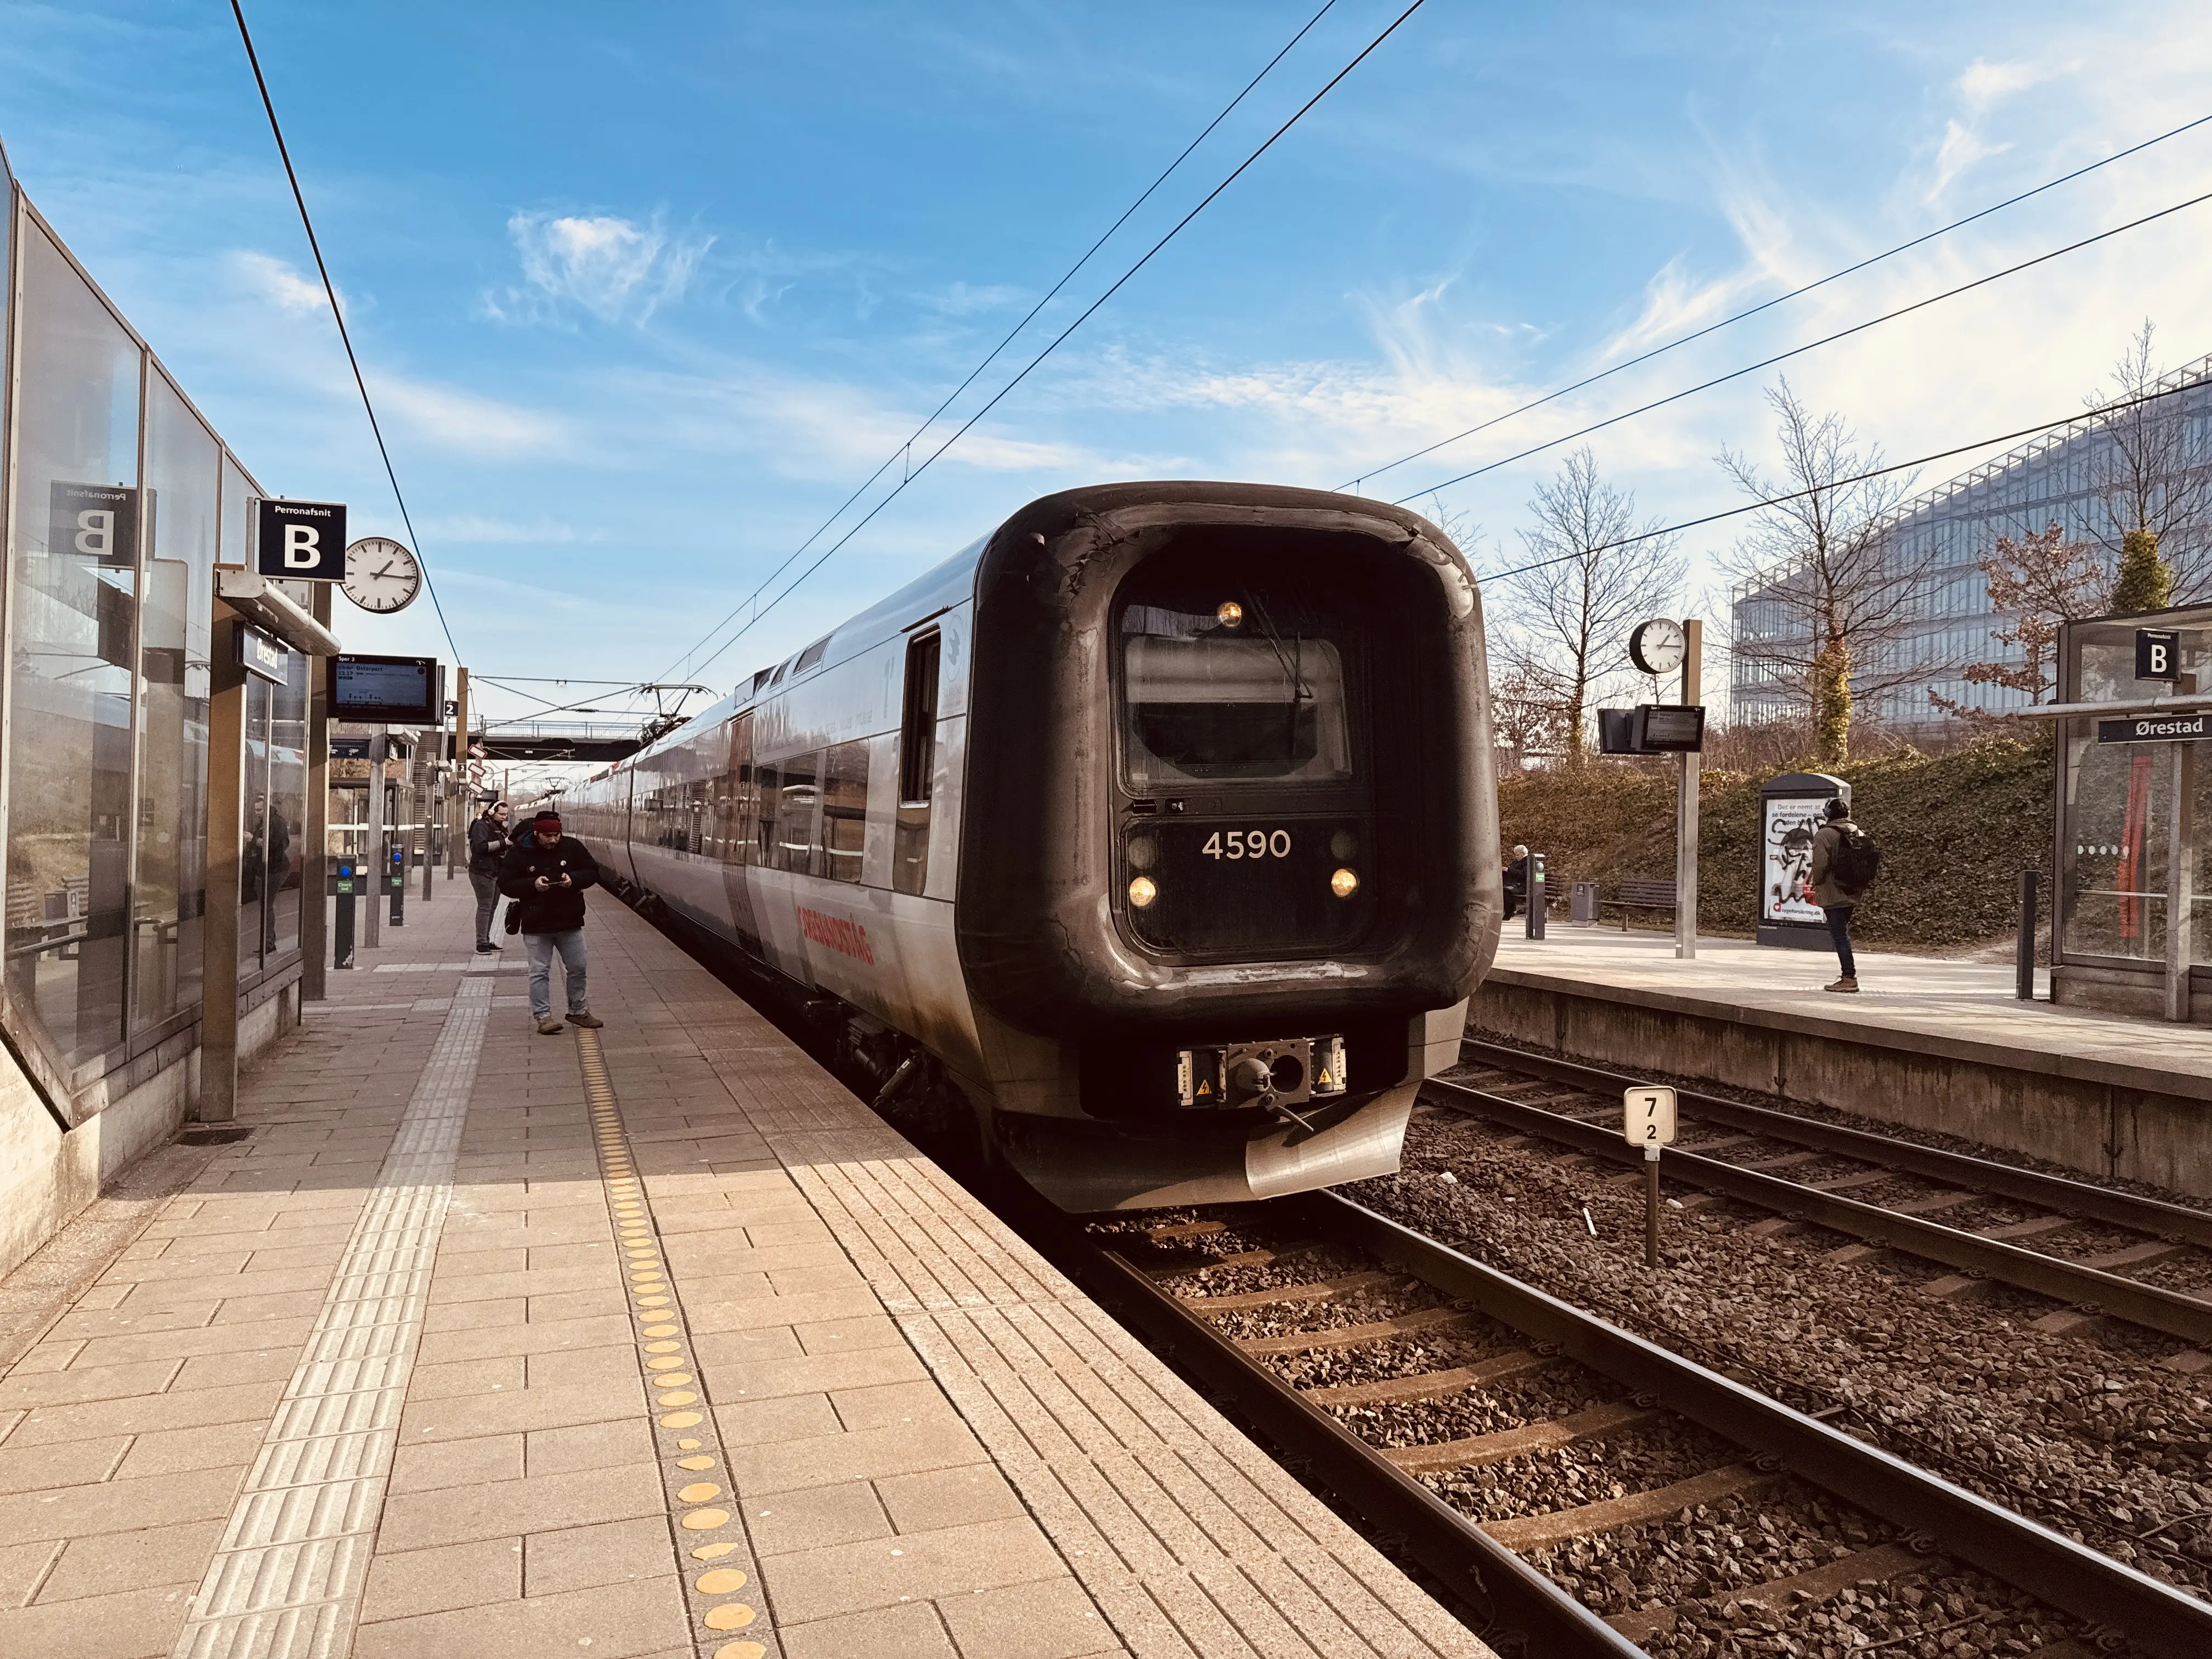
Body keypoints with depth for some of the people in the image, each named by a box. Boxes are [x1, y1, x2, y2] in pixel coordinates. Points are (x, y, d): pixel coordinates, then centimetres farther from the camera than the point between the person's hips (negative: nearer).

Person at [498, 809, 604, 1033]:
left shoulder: (572, 847, 0)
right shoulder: (518, 853, -6)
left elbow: (593, 872, 6)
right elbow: (505, 885, -5)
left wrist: (574, 879, -15)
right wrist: (533, 884, -20)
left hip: (570, 922, 3)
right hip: (536, 926, -3)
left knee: (577, 968, 10)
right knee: (540, 971, 0)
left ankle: (578, 1012, 26)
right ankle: (543, 1017, 6)